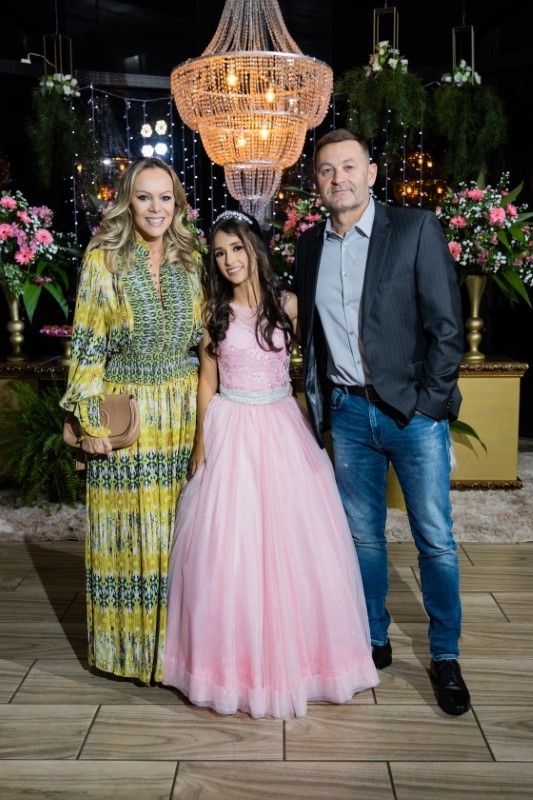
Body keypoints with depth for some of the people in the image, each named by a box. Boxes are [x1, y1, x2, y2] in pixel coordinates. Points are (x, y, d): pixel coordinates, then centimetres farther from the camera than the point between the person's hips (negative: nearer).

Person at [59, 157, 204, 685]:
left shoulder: (191, 261, 7)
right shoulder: (103, 260, -3)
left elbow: (204, 339, 12)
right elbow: (88, 346, -4)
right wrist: (91, 420, -9)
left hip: (184, 414, 3)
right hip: (124, 413, -3)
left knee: (179, 528, 8)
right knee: (128, 527, 6)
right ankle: (129, 644, 24)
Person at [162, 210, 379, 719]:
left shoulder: (287, 304, 3)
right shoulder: (214, 312, 2)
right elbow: (207, 381, 4)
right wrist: (201, 446, 0)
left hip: (285, 427, 1)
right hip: (231, 432, -1)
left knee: (295, 540, 4)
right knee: (230, 544, 1)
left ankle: (298, 651, 23)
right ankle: (239, 655, 19)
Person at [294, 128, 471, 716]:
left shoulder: (416, 229, -4)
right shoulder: (309, 246, 9)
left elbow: (446, 325, -7)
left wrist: (430, 404, -11)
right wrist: (317, 404, 8)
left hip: (412, 411, -4)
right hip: (347, 412, 4)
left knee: (434, 539, 3)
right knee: (362, 535, 13)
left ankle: (445, 657, 20)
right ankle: (374, 641, 30)